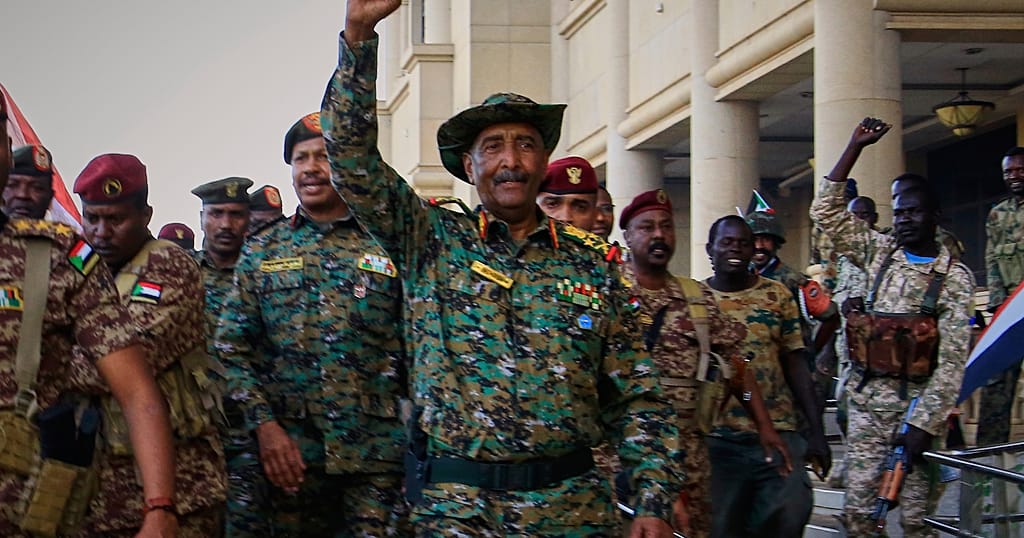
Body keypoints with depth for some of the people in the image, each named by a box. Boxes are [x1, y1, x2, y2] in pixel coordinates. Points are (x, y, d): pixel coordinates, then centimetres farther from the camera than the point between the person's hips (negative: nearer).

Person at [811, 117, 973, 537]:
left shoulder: (954, 277, -3)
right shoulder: (879, 253, 9)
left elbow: (952, 361, -8)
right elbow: (826, 210, 6)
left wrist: (925, 424, -15)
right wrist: (855, 146, 1)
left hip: (918, 405, -3)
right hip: (867, 401, 4)